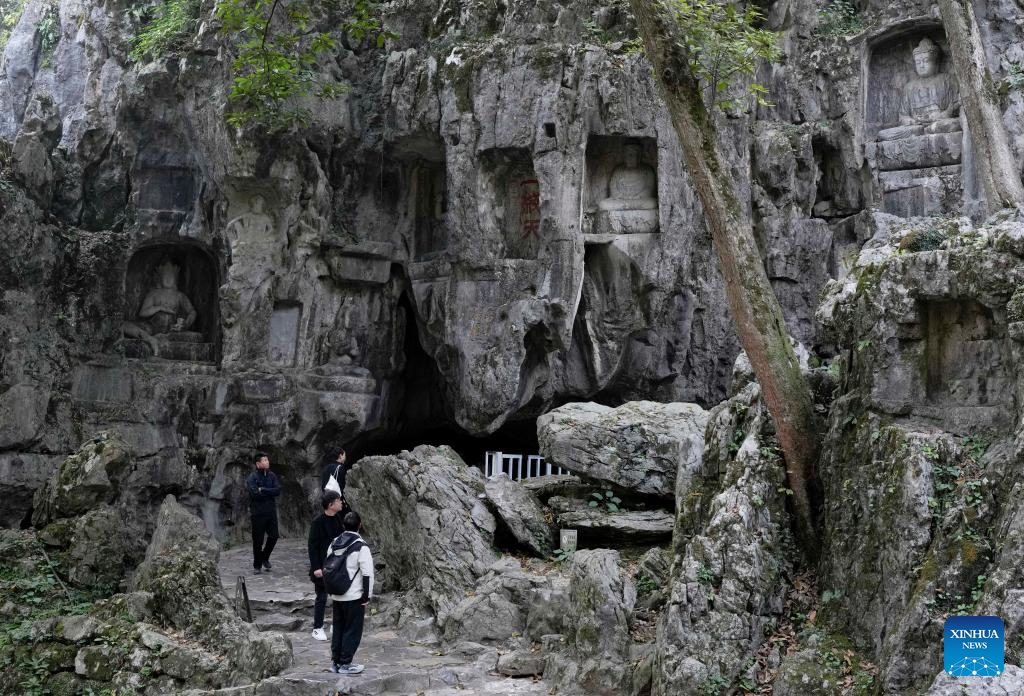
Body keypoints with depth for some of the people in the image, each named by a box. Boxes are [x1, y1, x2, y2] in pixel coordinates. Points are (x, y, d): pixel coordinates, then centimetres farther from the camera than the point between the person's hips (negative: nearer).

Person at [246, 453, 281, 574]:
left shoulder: (271, 475, 7)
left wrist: (263, 490, -13)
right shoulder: (252, 477, -9)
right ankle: (257, 566, 16)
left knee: (273, 536, 6)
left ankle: (265, 557, 31)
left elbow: (278, 490, -5)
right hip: (258, 513, -5)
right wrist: (270, 492, -9)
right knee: (258, 540, 2)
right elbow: (255, 493, -22)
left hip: (271, 511, 5)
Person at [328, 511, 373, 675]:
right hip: (354, 597, -6)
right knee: (352, 631, 4)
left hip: (337, 597, 6)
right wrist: (367, 596, -9)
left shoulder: (334, 544, 6)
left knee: (338, 629, 16)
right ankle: (345, 664, 7)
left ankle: (335, 662, 22)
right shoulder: (361, 547, -16)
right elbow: (367, 574, -17)